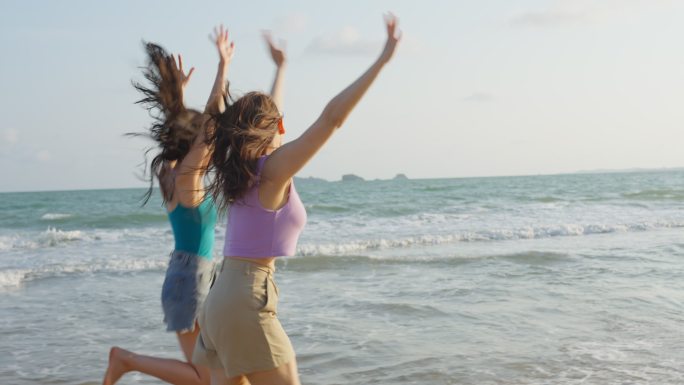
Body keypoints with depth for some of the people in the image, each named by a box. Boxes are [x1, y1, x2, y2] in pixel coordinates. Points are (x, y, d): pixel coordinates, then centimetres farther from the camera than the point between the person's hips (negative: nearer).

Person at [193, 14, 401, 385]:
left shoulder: (241, 167, 11)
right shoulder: (274, 168, -11)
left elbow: (267, 113, 29)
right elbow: (332, 117, -17)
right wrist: (382, 59, -15)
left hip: (219, 299, 9)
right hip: (247, 301, -9)